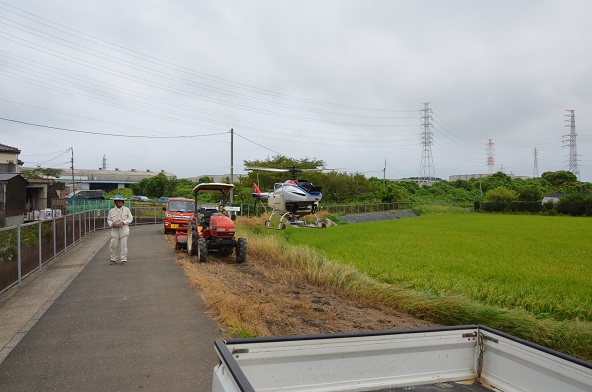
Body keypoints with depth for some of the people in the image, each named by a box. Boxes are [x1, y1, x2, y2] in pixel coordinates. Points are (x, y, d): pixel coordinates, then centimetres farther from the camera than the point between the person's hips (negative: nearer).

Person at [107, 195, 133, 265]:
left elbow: (130, 218, 3)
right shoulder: (112, 211, 6)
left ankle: (123, 260, 5)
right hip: (115, 230, 2)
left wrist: (123, 222, -13)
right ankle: (114, 259, 16)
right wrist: (111, 224, -8)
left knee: (123, 245, -2)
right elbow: (109, 220, 14)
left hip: (124, 230, -2)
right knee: (113, 245, 0)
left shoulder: (126, 209, 2)